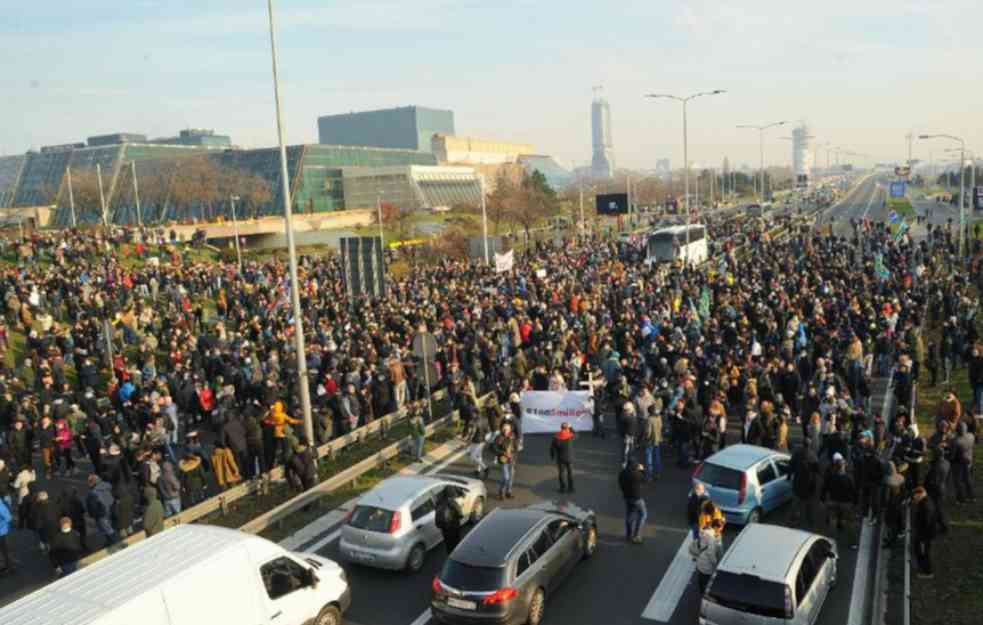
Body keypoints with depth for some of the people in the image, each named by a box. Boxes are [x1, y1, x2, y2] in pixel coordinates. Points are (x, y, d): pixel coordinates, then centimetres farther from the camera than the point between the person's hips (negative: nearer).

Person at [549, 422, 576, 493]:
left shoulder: (556, 437, -9)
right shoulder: (570, 436, -11)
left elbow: (552, 447, -4)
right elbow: (575, 435, 13)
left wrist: (552, 456, 10)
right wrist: (571, 428, 21)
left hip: (560, 458, 0)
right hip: (569, 458, 0)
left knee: (561, 473, 7)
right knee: (570, 473, 11)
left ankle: (563, 488, 7)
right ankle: (571, 488, 12)